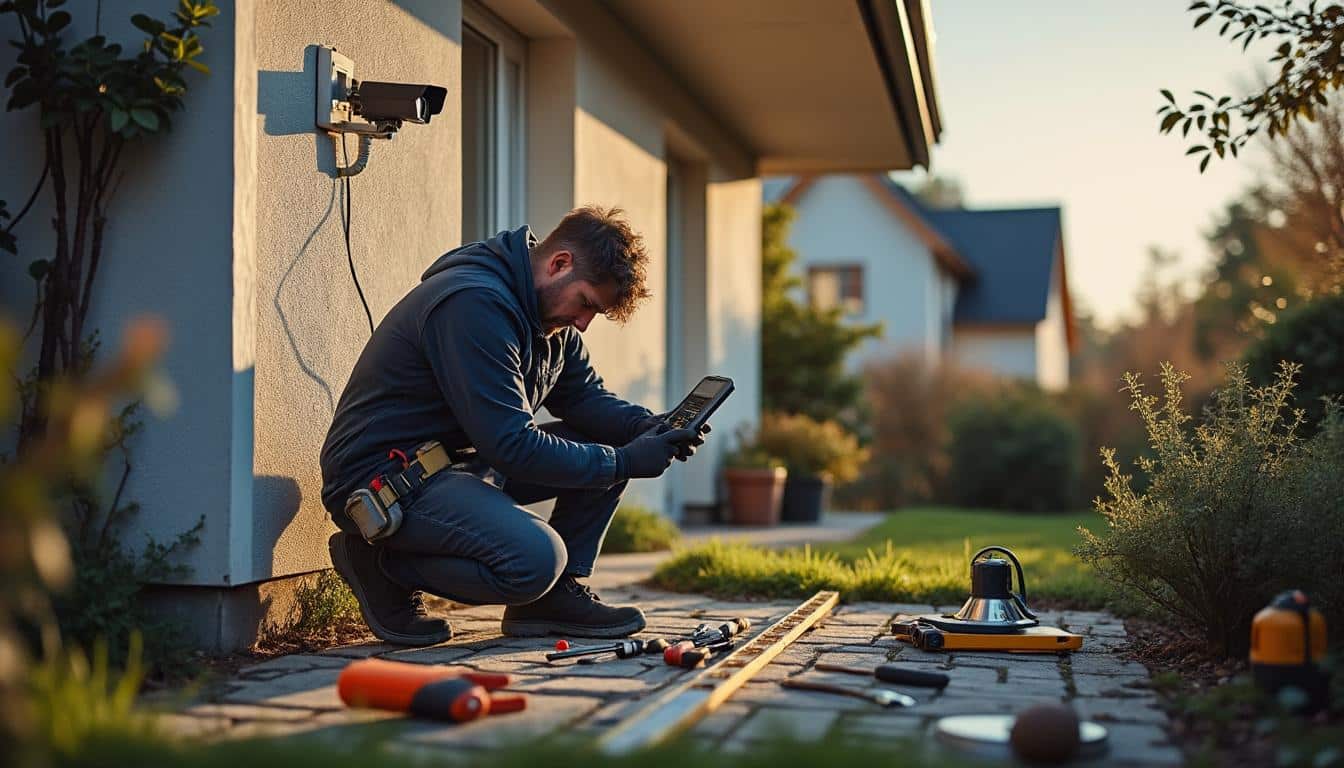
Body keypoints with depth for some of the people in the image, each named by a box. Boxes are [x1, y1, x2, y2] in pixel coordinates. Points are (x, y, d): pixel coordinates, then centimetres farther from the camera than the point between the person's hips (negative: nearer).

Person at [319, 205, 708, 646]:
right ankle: (382, 564, -8)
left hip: (464, 459, 10)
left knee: (610, 442, 3)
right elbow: (512, 445, -26)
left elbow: (585, 398, 15)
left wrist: (653, 429, -6)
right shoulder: (476, 304, -24)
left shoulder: (548, 313, 8)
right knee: (536, 558, -31)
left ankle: (559, 594, 5)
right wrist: (624, 462, -21)